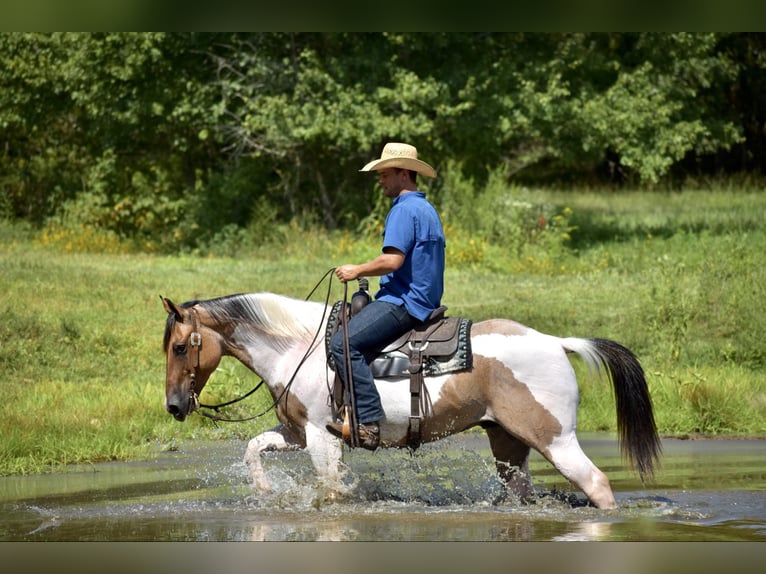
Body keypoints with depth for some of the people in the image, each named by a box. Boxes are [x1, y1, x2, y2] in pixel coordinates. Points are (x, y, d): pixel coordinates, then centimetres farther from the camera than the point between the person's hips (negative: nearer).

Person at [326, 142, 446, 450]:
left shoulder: (404, 209, -12)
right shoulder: (427, 210, 21)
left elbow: (393, 260, -23)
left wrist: (357, 271, -10)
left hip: (402, 303, -11)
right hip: (426, 303, 11)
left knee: (344, 343, -21)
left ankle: (369, 423, -30)